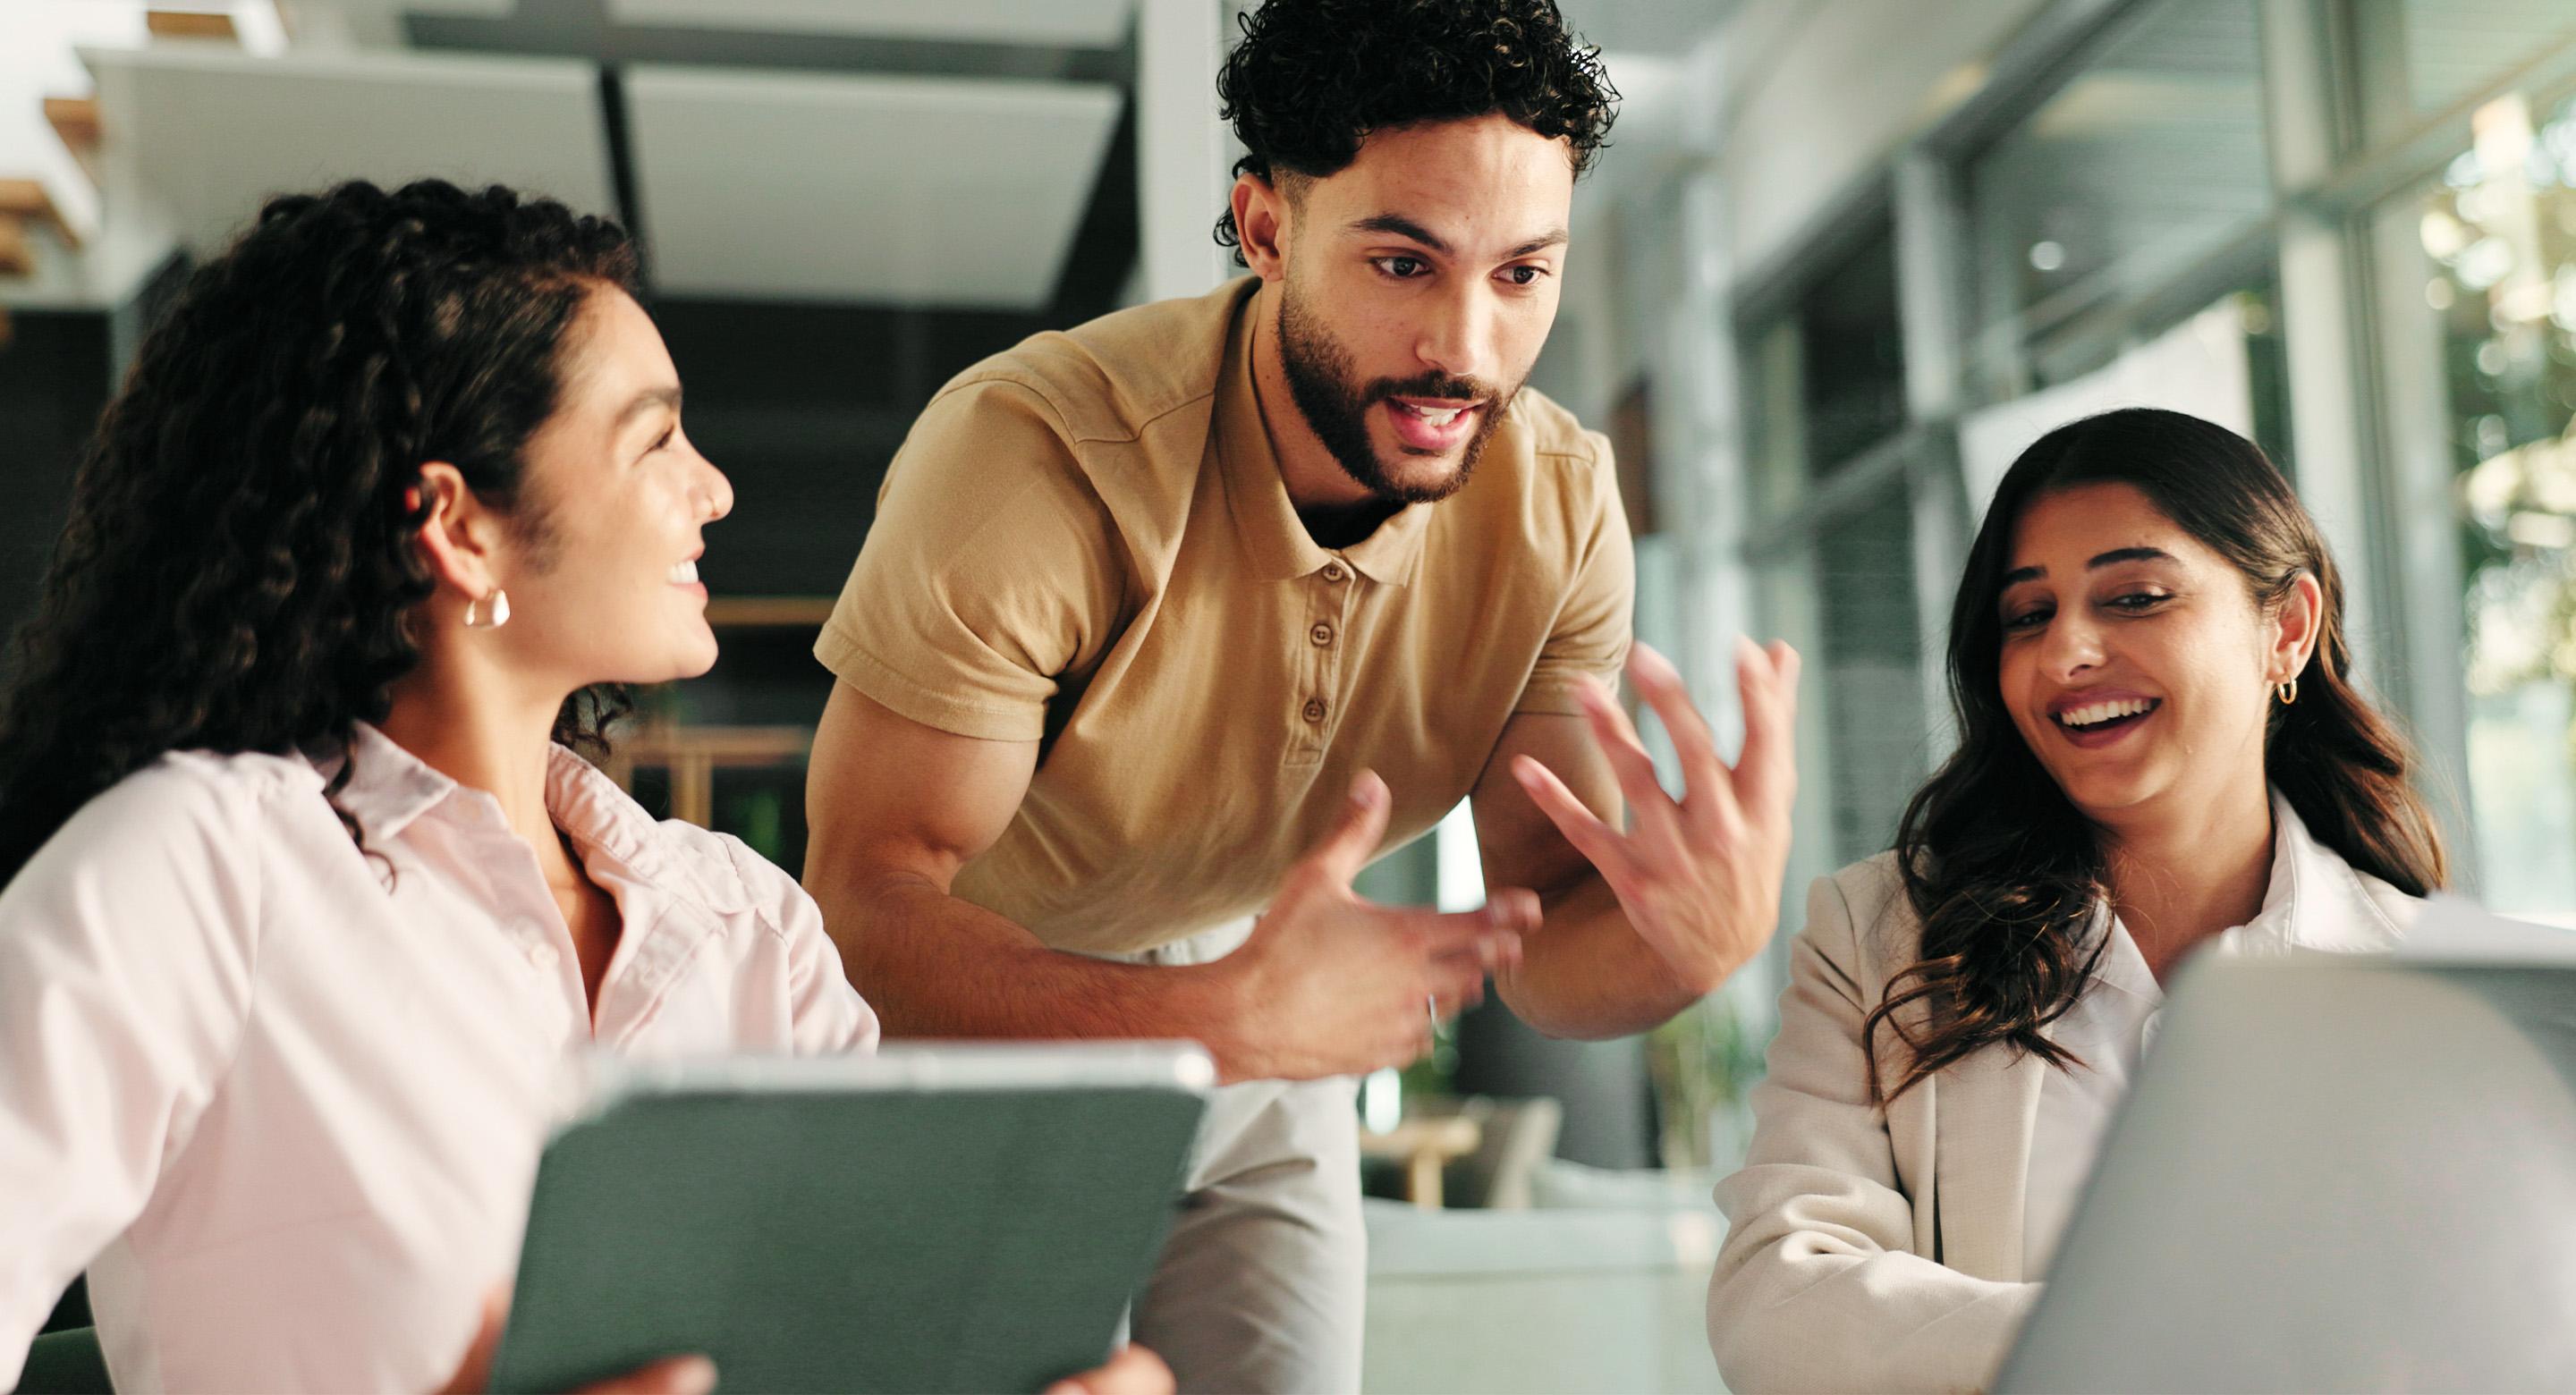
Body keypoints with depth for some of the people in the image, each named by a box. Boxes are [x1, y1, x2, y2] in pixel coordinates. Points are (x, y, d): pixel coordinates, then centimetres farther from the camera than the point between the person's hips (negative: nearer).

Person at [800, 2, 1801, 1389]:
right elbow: (864, 905, -34)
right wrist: (1221, 1017, -49)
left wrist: (1694, 935, -39)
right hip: (968, 1032, -3)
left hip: (1246, 1017, 4)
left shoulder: (1558, 504, -17)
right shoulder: (1030, 455, -32)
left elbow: (1547, 948, -15)